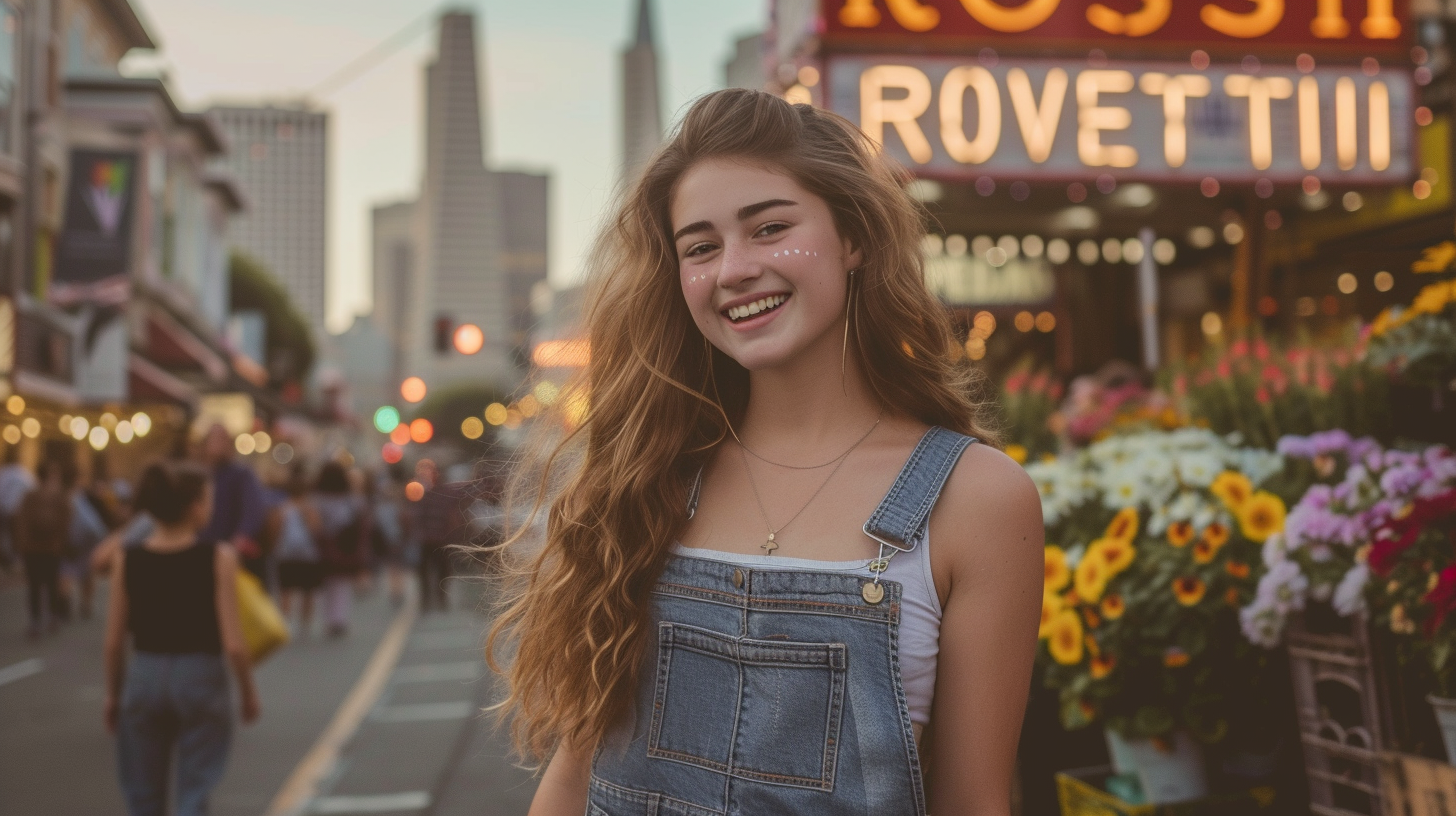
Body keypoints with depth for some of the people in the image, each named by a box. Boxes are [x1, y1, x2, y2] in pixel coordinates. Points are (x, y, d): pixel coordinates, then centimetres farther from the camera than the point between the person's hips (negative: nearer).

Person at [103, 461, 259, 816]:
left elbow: (114, 642, 1)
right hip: (200, 679, -3)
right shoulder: (218, 556, -11)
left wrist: (113, 694, 15)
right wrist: (248, 692, 3)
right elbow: (233, 643, -12)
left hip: (143, 678, 3)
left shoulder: (127, 559, -3)